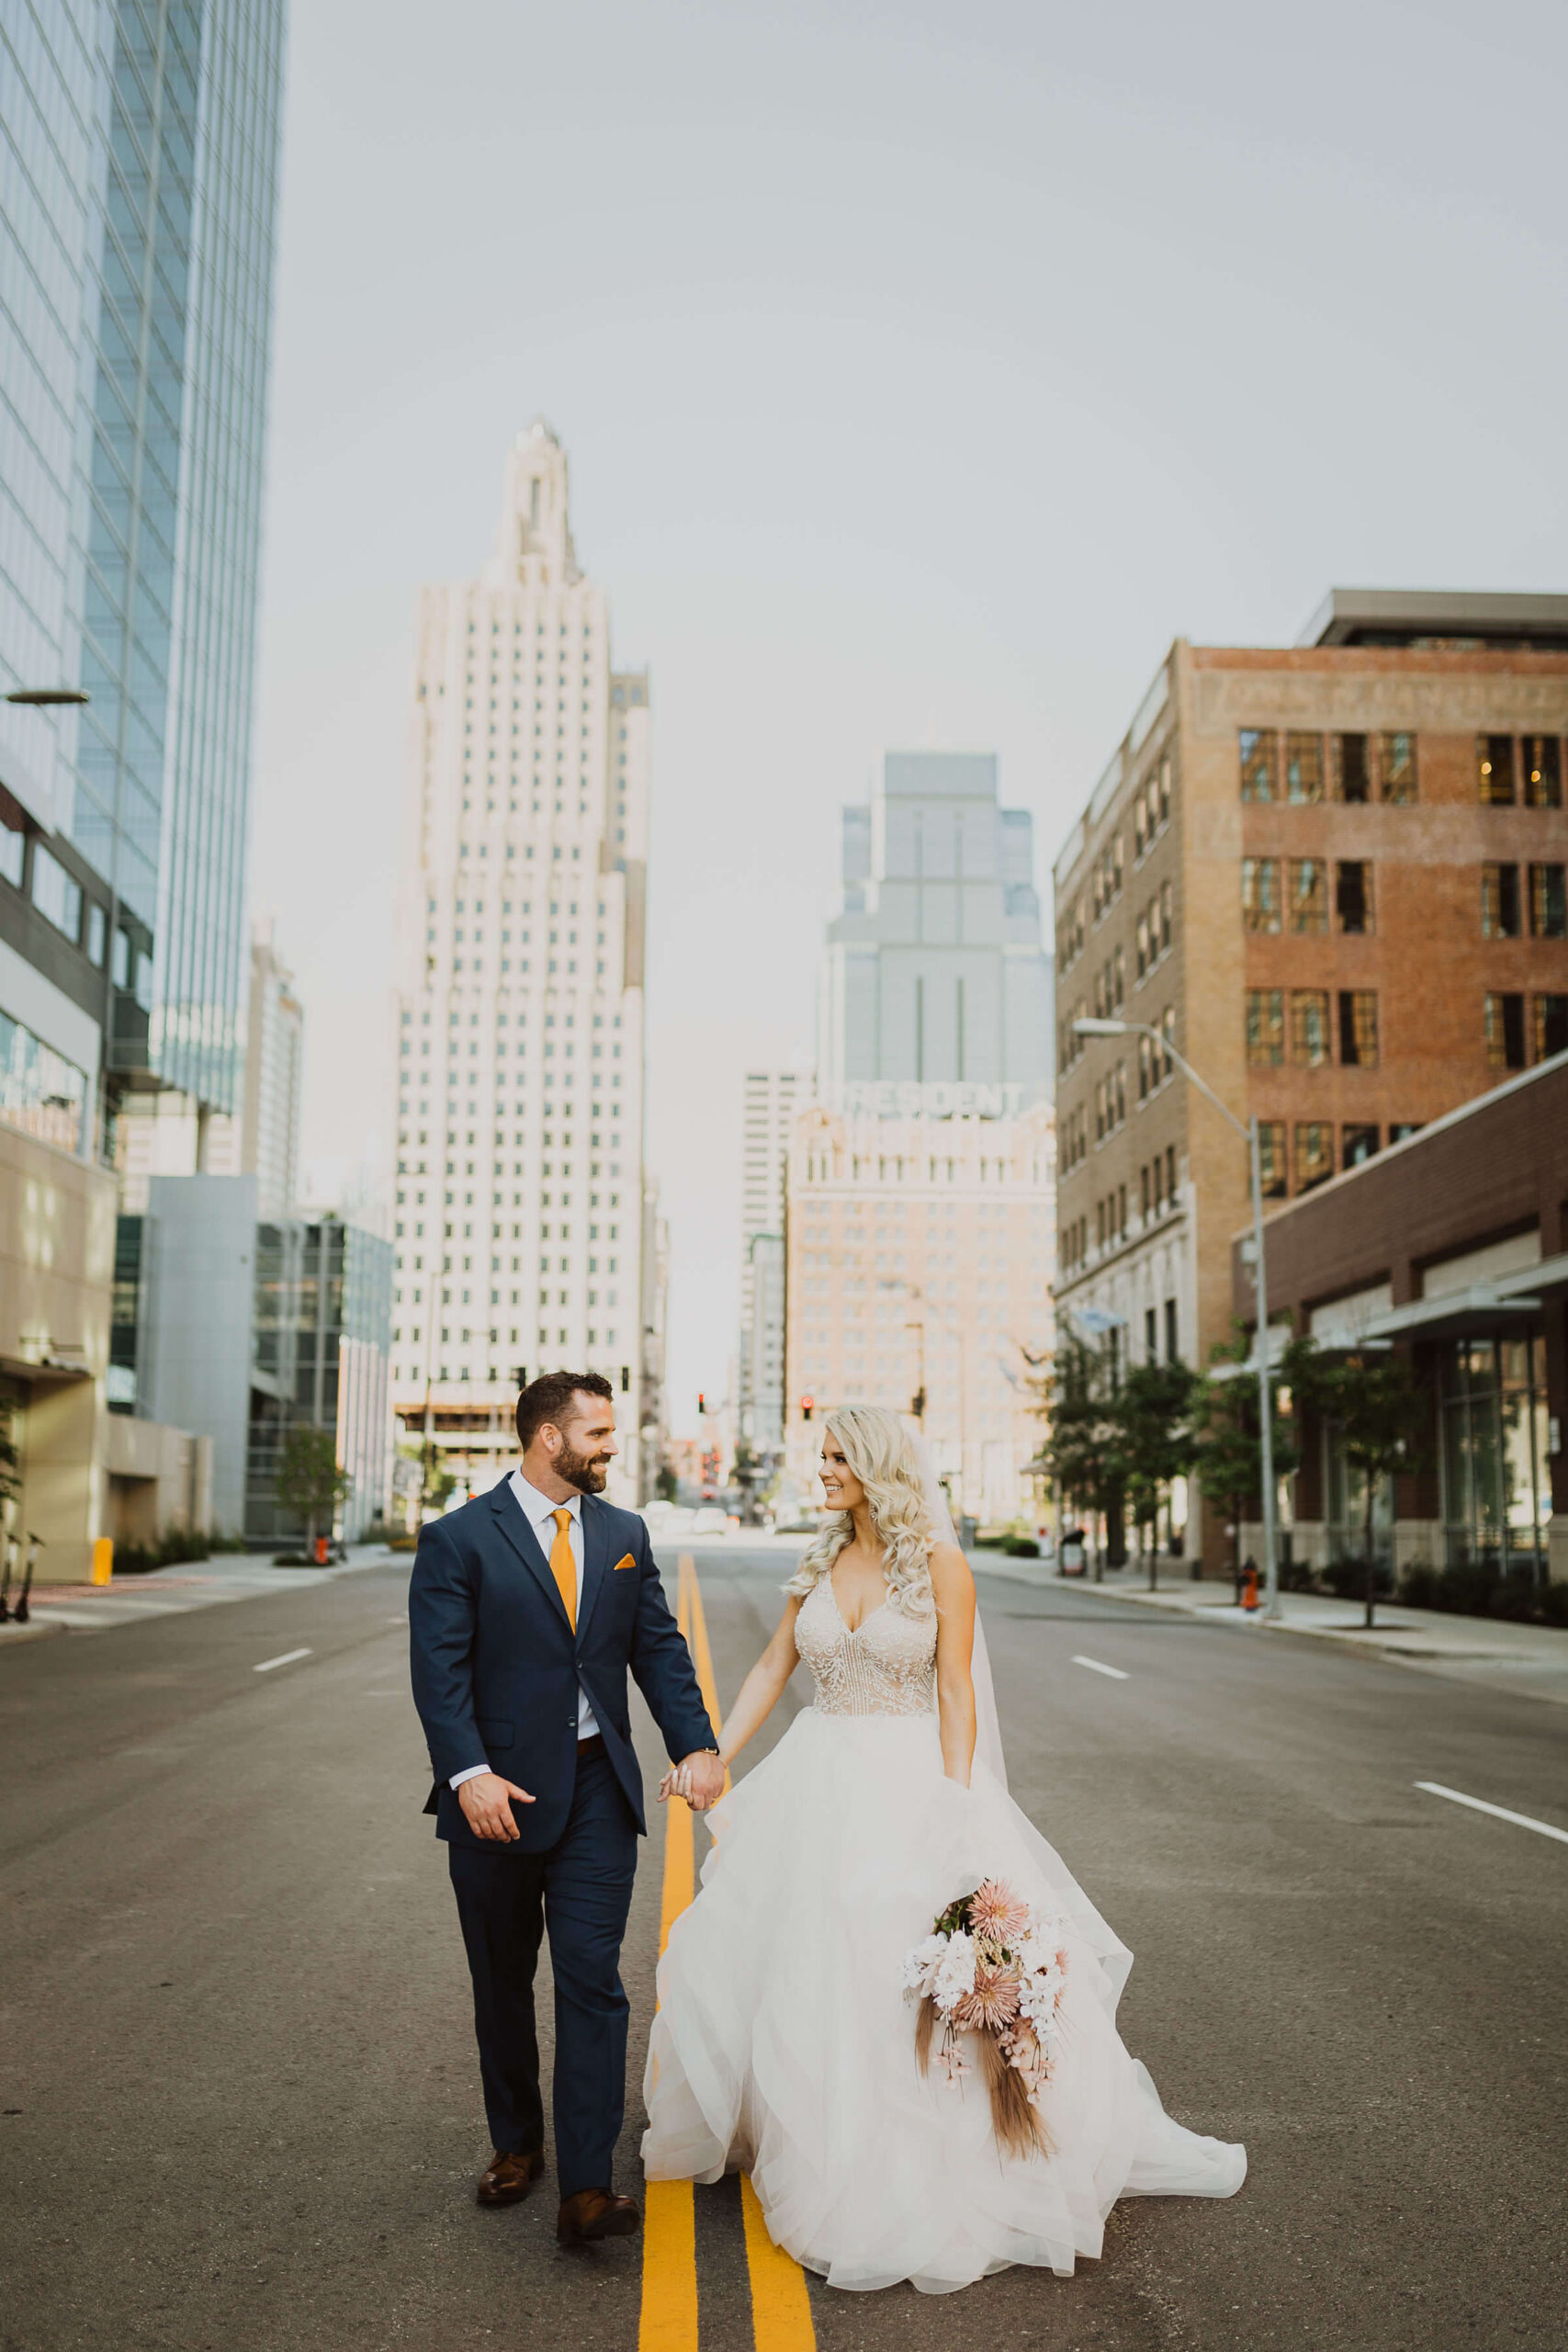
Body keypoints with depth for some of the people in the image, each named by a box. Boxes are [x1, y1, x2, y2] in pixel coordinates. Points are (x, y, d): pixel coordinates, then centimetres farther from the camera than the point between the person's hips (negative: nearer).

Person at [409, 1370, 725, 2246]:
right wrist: (469, 1772, -24)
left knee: (592, 1981, -5)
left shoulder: (625, 1534, 8)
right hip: (500, 1795, -2)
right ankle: (516, 2143, 33)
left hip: (598, 1791, 2)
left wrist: (697, 1745, -6)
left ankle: (587, 2187, -3)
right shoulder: (458, 1540, -7)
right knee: (503, 1984, 14)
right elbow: (439, 1670, -12)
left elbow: (659, 1648, 7)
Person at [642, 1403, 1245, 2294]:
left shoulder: (939, 1563, -9)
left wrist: (955, 1805, -16)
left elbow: (955, 1693, -10)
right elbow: (772, 1669, 9)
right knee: (796, 1972, 9)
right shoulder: (821, 1563, 6)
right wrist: (711, 1758, 0)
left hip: (910, 1783, -5)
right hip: (819, 1785, 5)